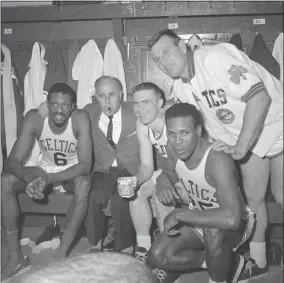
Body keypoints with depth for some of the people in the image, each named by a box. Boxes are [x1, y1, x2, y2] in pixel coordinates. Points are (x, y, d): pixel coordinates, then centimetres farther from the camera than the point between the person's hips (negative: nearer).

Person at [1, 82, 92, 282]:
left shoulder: (81, 118, -26)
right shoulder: (34, 117, -20)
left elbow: (85, 165, -29)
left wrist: (48, 179, -40)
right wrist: (29, 176, -43)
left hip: (73, 172, -2)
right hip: (45, 169, 3)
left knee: (84, 184, -37)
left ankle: (61, 255, -25)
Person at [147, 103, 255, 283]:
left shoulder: (218, 160, -37)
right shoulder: (173, 149, -16)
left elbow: (231, 219, -49)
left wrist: (180, 214, -38)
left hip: (235, 224, -6)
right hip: (198, 217, 7)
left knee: (213, 232, -40)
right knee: (158, 257, -4)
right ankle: (228, 262, 11)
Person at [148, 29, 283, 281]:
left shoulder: (214, 57, -26)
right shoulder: (182, 86, -2)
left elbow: (260, 96, -31)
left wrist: (240, 147, -30)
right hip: (244, 139, 6)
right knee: (253, 197, 7)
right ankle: (258, 261, 22)